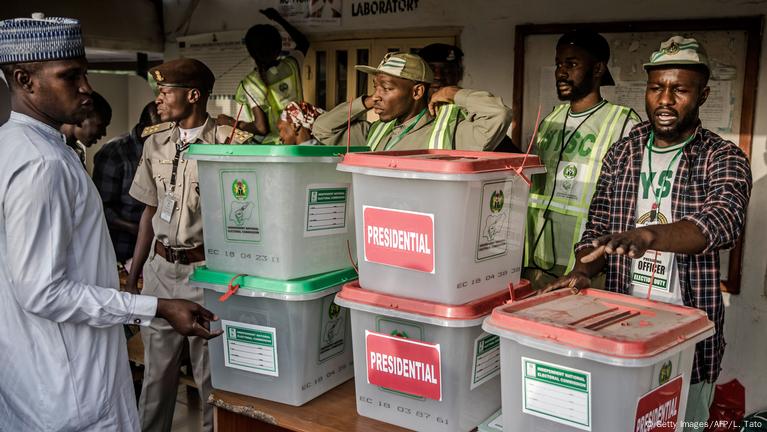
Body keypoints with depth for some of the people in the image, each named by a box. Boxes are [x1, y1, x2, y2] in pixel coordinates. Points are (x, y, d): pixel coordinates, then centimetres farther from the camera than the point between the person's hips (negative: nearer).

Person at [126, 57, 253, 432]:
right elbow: (150, 211, 14)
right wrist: (133, 275, 14)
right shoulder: (155, 143, 8)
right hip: (161, 267, 5)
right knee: (156, 369, 15)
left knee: (211, 372, 6)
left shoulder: (231, 143, -10)